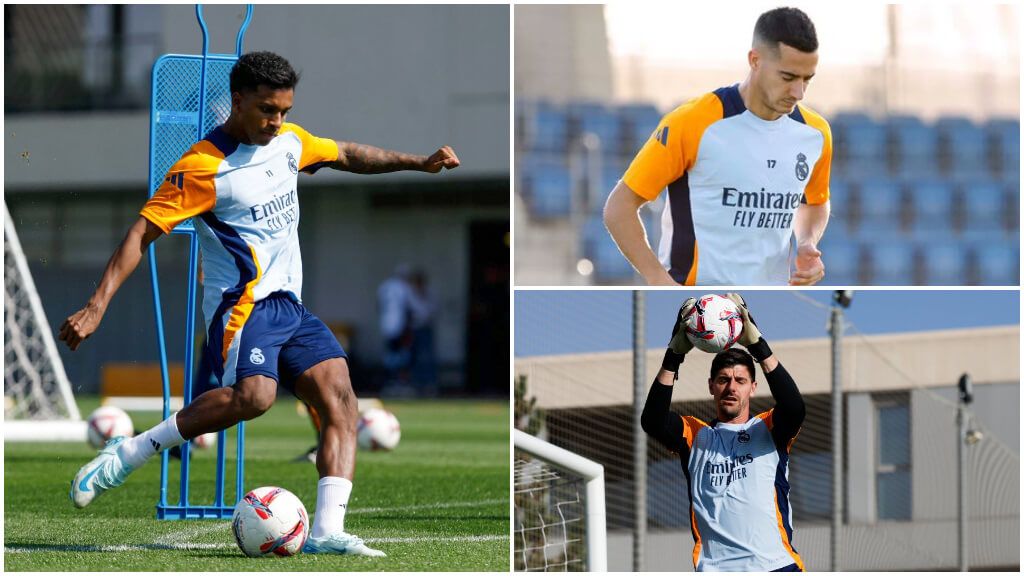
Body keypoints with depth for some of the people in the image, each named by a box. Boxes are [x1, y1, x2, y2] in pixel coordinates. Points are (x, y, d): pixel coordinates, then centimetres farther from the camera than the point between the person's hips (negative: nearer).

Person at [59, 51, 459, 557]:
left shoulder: (289, 142, 11)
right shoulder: (203, 167, -12)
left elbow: (347, 155, 30)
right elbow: (142, 233, -14)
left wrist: (419, 163, 24)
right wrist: (97, 307, -21)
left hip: (289, 306, 8)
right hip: (242, 303, -8)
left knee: (339, 398, -11)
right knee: (253, 393, -33)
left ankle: (327, 532, -19)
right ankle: (128, 454, -20)